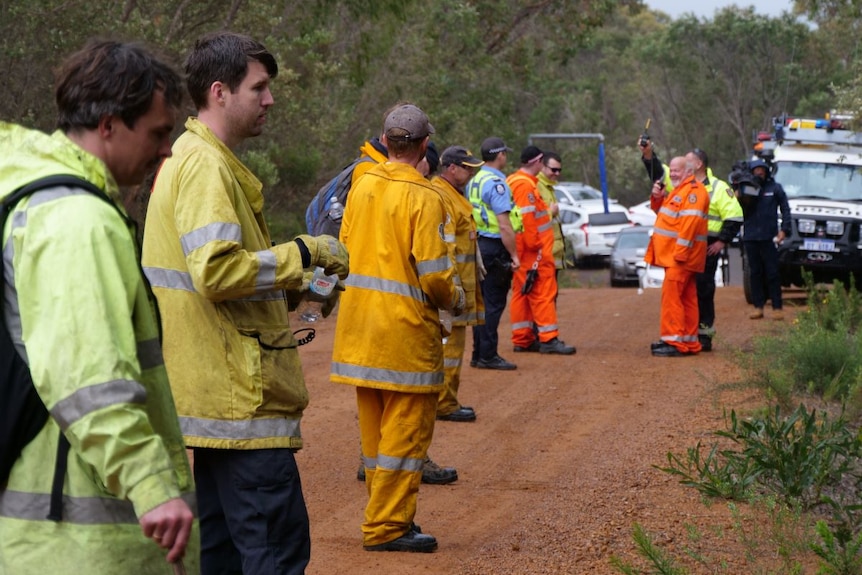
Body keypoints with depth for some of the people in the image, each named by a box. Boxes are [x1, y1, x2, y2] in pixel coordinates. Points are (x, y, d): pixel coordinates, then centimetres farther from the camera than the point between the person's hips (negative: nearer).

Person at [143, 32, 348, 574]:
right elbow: (217, 270, -26)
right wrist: (301, 253, -17)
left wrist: (293, 285, 19)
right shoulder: (207, 168, -15)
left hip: (218, 396, 11)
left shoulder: (195, 160, 19)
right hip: (239, 401, -11)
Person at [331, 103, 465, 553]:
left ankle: (384, 515, 24)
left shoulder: (363, 184, 5)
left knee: (375, 427, 15)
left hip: (360, 324, 7)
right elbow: (433, 272, -17)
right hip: (405, 326, -7)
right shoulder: (422, 196, -15)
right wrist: (455, 300, 2)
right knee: (406, 427, 1)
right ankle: (387, 527, 3)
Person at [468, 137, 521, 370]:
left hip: (478, 244, 9)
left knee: (482, 301, 14)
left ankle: (478, 354, 18)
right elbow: (503, 224, -20)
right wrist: (514, 255, -16)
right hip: (495, 248, -9)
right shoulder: (496, 183, -15)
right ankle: (487, 356, -4)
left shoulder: (474, 180, 13)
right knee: (493, 303, -5)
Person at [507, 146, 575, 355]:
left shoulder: (513, 181, 17)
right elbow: (527, 218, -21)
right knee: (543, 291, -8)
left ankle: (522, 339, 15)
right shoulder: (526, 184, -15)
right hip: (534, 251, -10)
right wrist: (535, 245, -19)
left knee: (523, 293, 12)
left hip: (522, 251, 10)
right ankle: (548, 339, -9)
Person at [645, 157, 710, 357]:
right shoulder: (679, 191, 21)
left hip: (682, 256, -11)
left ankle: (674, 342, -14)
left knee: (671, 296, -13)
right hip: (675, 255, 11)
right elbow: (661, 211, 29)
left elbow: (690, 224, -23)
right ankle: (689, 342, 16)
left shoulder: (693, 192, -14)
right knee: (686, 299, 12)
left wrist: (679, 253, -27)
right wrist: (657, 197, 7)